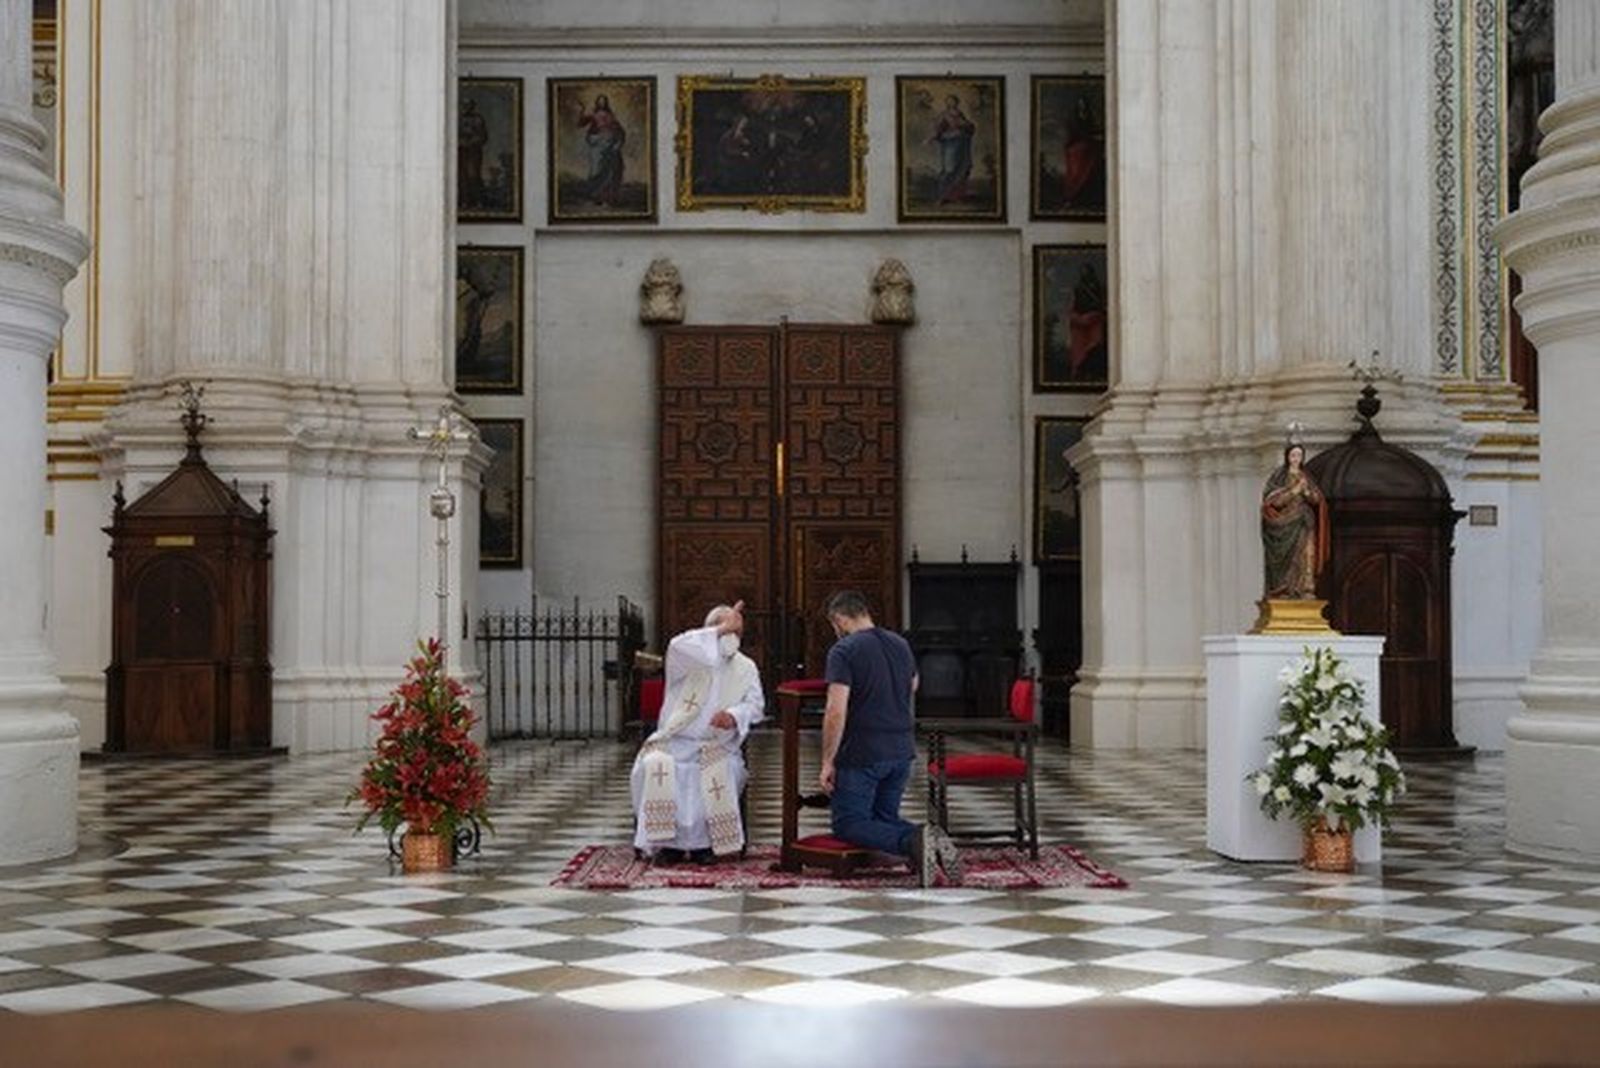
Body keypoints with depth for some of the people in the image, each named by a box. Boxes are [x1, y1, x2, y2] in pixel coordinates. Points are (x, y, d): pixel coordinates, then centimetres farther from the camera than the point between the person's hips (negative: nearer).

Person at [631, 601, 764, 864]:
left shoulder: (746, 667, 12)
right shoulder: (689, 658, 2)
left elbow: (754, 704, 2)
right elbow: (677, 646, -23)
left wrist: (735, 716, -21)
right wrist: (721, 630, -23)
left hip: (716, 747, 1)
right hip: (674, 741, -1)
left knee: (720, 771, -32)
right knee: (655, 765, -31)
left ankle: (703, 842, -17)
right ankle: (667, 842, -19)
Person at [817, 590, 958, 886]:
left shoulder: (844, 651, -14)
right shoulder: (900, 644, 9)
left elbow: (836, 712, -20)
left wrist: (827, 762, -14)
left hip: (862, 755, -7)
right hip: (902, 751, 7)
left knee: (848, 824, 2)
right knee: (885, 818, 20)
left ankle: (912, 842, -24)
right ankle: (931, 841, -11)